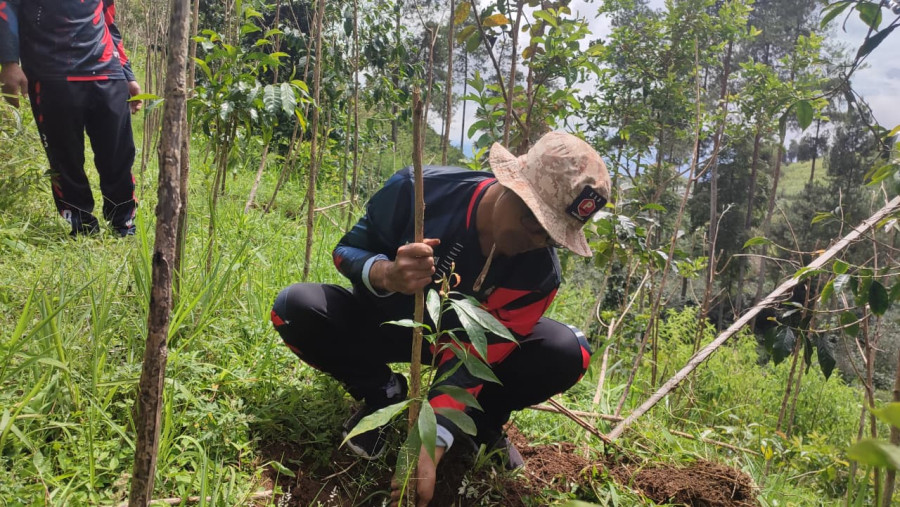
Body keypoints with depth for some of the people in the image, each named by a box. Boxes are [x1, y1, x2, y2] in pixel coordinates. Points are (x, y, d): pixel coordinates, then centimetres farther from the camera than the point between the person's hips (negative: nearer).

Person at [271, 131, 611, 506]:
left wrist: (429, 450, -36)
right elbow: (346, 250, -17)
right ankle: (383, 394, -2)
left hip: (459, 338, 0)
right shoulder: (420, 188, -30)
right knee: (294, 308, -27)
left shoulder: (538, 271, -27)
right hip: (387, 320, 0)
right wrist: (387, 274, -41)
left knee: (567, 353, -24)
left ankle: (482, 418, 5)